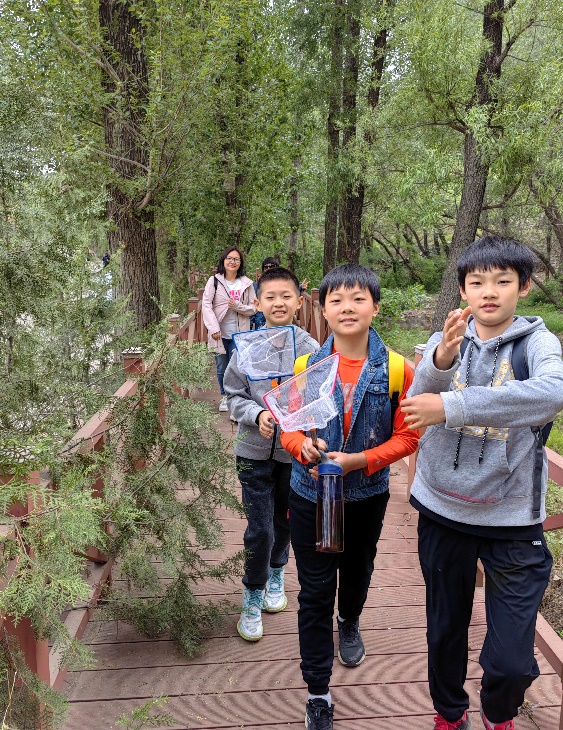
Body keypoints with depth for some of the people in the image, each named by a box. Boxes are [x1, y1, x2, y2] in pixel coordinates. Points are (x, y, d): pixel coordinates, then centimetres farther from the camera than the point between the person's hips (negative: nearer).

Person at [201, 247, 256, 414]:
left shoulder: (246, 283, 2)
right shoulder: (214, 281, -1)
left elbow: (253, 308, 5)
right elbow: (206, 305, -7)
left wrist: (238, 306, -15)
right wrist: (214, 328, -15)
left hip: (238, 333, 0)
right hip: (220, 333, 1)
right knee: (221, 368, 11)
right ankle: (225, 397, 32)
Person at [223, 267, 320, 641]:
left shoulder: (310, 348, -8)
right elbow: (235, 396, 0)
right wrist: (257, 415, -18)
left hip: (296, 450, 1)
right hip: (255, 451, -1)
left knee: (286, 521, 19)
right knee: (259, 528, 1)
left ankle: (276, 573, 48)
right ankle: (253, 596, 25)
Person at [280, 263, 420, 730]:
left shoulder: (396, 371, -14)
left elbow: (407, 437, -11)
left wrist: (358, 460, -24)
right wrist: (303, 446, -22)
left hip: (367, 496, 1)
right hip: (311, 495, 0)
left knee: (357, 572, 27)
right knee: (315, 594, 6)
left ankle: (349, 623, 61)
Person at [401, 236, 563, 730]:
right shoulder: (444, 342, 0)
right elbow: (417, 405, -16)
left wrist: (451, 407, -33)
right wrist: (442, 358, -36)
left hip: (512, 520, -2)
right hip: (442, 510, 2)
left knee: (511, 660, 3)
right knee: (445, 632, 19)